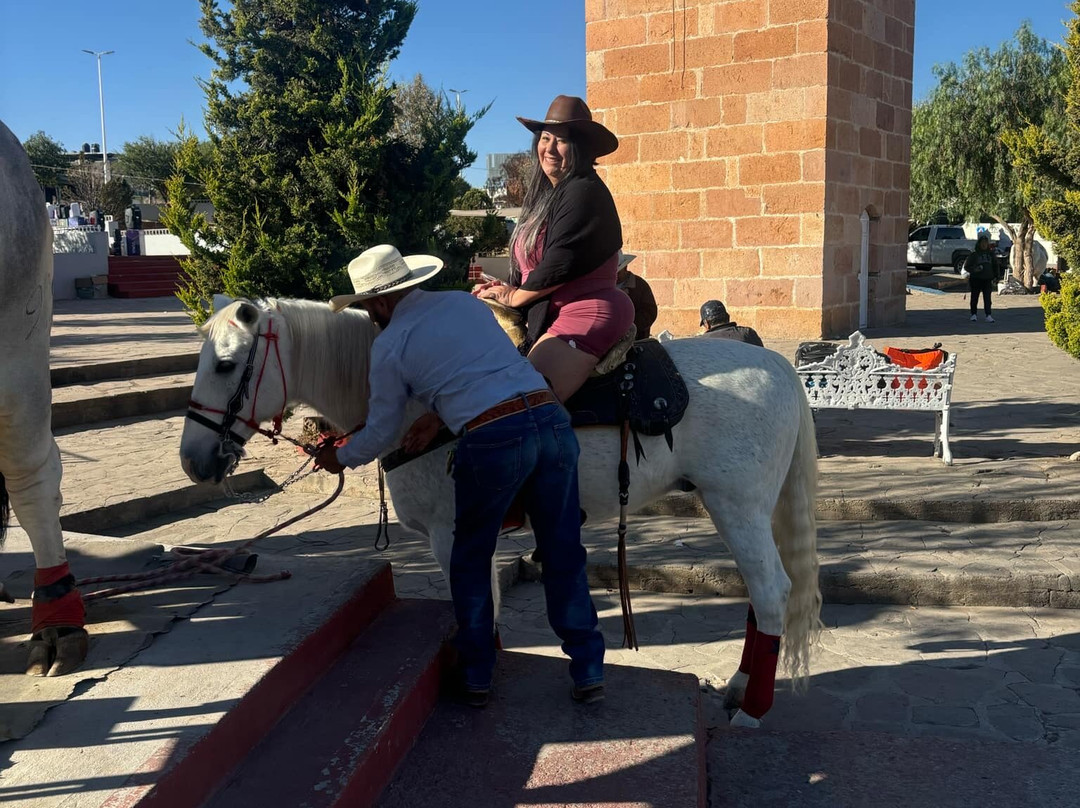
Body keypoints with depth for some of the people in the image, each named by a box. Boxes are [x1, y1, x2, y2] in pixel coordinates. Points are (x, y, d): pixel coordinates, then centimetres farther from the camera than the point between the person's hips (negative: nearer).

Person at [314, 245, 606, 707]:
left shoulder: (389, 345, 7)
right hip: (551, 420, 5)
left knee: (470, 562, 17)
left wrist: (339, 457, 33)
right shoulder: (466, 301, 21)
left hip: (492, 439, -5)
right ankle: (588, 672, 20)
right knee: (564, 554, 14)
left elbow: (381, 434, 14)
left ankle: (476, 677, 25)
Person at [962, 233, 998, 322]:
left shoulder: (991, 254, 9)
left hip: (987, 279, 1)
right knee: (974, 298, 7)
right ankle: (974, 314, 20)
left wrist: (995, 277, 6)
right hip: (976, 279, -1)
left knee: (987, 298, -6)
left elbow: (995, 266, 17)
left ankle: (988, 315, -9)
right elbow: (966, 267, 1)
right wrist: (974, 269, -18)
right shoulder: (974, 255, 0)